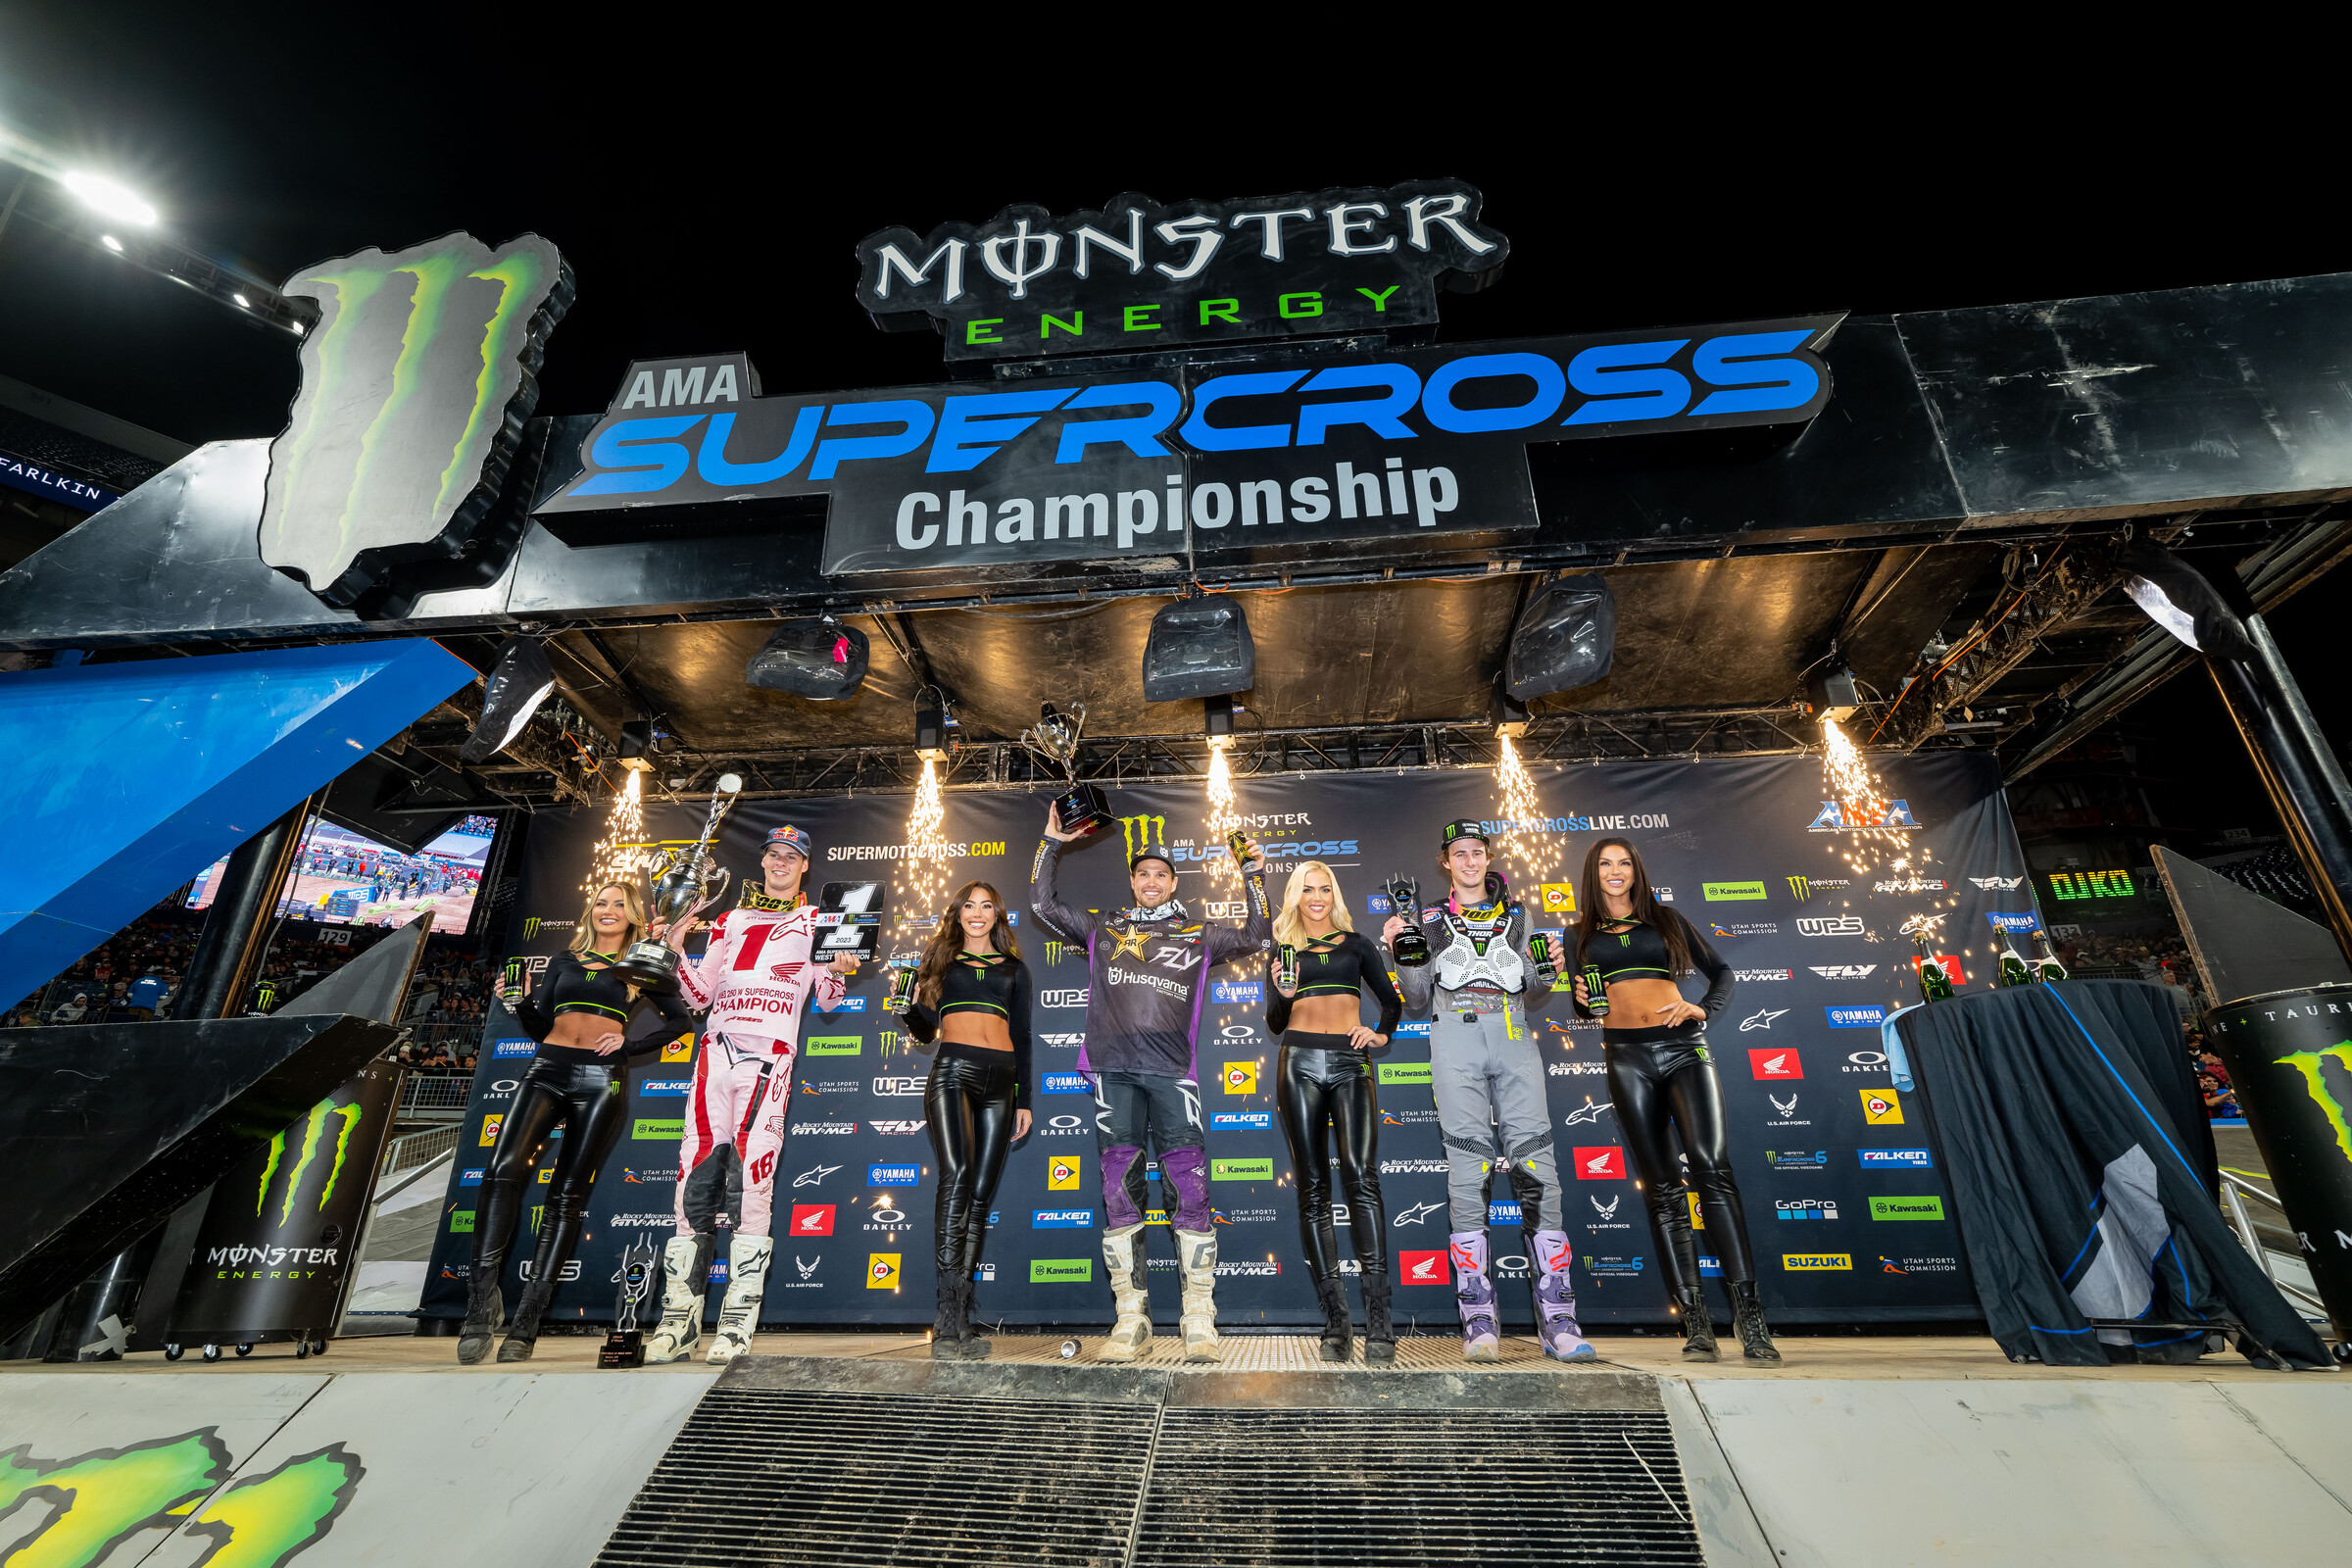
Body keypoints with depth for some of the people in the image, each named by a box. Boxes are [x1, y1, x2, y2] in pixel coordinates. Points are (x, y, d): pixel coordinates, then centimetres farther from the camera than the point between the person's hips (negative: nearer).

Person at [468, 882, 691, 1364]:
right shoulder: (564, 961, 19)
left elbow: (679, 1018, 7)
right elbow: (540, 1027, 17)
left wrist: (630, 1040, -3)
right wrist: (521, 1003, -2)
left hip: (600, 1080, -2)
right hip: (547, 1070, 2)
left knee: (567, 1196, -3)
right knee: (504, 1169, -20)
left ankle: (526, 1320, 1)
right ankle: (483, 1297, -10)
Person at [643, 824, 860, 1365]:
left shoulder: (816, 922, 13)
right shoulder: (730, 920, 23)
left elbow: (827, 998, 6)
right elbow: (700, 997, 20)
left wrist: (838, 971, -14)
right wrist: (677, 953, 6)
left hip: (770, 1053, -3)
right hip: (716, 1048, 4)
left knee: (754, 1179, -11)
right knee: (694, 1177, -1)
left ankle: (739, 1320, -5)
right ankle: (679, 1318, 8)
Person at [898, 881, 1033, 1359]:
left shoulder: (1014, 968, 18)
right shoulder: (941, 958, 16)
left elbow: (1022, 1037, 16)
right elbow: (924, 1029, 15)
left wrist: (1024, 1100, 10)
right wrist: (915, 1005, -8)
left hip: (1000, 1079, 2)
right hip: (953, 1072, -2)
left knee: (980, 1195, -1)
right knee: (956, 1176, -21)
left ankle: (955, 1319, 6)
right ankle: (951, 1315, -20)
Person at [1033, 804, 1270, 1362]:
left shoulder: (1198, 935, 17)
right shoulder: (1103, 927, 19)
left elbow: (1257, 935, 18)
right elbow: (1043, 904, 21)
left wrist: (1253, 875, 13)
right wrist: (1051, 844, 18)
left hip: (1172, 1072, -1)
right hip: (1114, 1070, 1)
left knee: (1188, 1188, -5)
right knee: (1119, 1191, 3)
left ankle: (1200, 1322, 5)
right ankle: (1131, 1320, 12)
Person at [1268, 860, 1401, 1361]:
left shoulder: (1356, 943, 14)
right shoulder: (1285, 950, 14)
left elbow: (1392, 1001, 21)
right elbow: (1275, 1025, 12)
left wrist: (1381, 1034, 3)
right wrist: (1283, 994, -7)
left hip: (1350, 1062, -1)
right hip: (1300, 1064, 1)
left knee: (1361, 1175, -17)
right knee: (1313, 1189, 0)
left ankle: (1379, 1319, -16)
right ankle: (1334, 1321, 5)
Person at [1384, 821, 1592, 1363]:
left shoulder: (1517, 918, 21)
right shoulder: (1430, 921, 16)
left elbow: (1533, 999, 19)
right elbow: (1416, 1000, 12)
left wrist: (1548, 970, 0)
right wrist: (1400, 952, -2)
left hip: (1513, 1038, 2)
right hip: (1456, 1038, -1)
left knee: (1536, 1163, -7)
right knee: (1468, 1166, -8)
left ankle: (1556, 1318, -2)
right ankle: (1478, 1316, -2)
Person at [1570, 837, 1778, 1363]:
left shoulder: (1666, 920, 14)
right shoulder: (1584, 934, 14)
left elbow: (1721, 973, 14)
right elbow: (1581, 1008, 18)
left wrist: (1703, 1008, -5)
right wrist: (1582, 1000, -5)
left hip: (1683, 1046, 0)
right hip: (1627, 1056, 1)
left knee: (1711, 1166, -18)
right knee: (1662, 1188, 0)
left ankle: (1749, 1314, -14)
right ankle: (1695, 1323, 3)